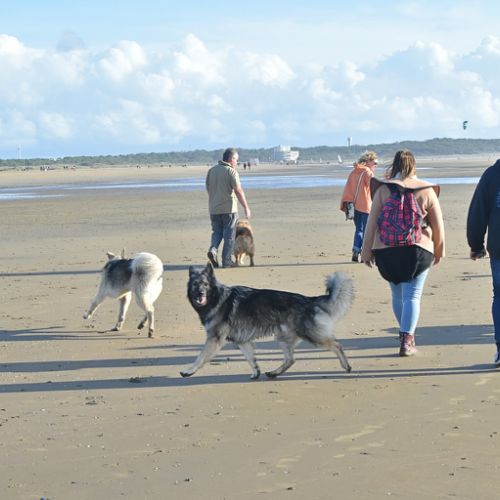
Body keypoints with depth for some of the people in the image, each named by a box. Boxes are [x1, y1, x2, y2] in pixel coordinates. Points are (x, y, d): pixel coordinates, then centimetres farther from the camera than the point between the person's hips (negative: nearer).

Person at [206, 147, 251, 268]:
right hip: (229, 208, -5)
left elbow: (208, 188, 15)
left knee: (217, 232, 17)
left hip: (213, 208, 5)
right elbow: (239, 191, -15)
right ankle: (226, 261, 5)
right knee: (229, 235, 4)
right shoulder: (231, 171, -11)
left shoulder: (211, 170, 8)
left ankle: (213, 249, -9)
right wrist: (246, 208, -11)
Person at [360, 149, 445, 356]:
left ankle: (405, 334, 33)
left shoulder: (383, 189, -1)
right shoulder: (426, 190, 0)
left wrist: (367, 250, 6)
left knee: (397, 294, 18)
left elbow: (372, 222, -2)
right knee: (412, 296, -1)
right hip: (418, 250, -1)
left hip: (387, 249, 1)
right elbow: (438, 224, 4)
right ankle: (407, 341, -12)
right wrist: (439, 250, 16)